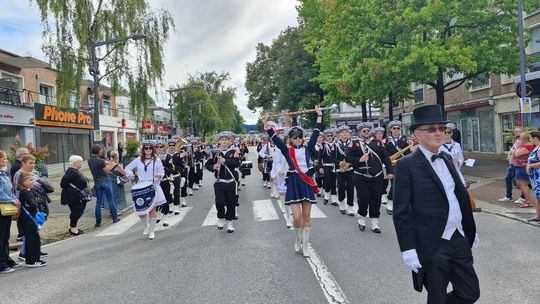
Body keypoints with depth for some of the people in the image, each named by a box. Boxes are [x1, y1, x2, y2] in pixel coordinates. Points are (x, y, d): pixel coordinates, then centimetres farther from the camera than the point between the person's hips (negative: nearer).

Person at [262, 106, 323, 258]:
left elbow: (315, 134, 5)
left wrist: (319, 116, 5)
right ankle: (298, 239, 22)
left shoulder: (307, 149, 6)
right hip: (293, 183, -2)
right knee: (297, 217, -7)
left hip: (307, 182, 2)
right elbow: (275, 138, -4)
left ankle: (305, 244, 19)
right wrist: (266, 124, -11)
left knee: (306, 216, 7)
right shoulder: (287, 151, 2)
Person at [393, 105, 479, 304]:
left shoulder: (446, 159, 10)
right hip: (432, 246, -6)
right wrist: (408, 249, -17)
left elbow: (462, 196, 16)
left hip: (459, 240, 7)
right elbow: (401, 212, -15)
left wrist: (471, 231, 17)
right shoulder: (406, 165, -12)